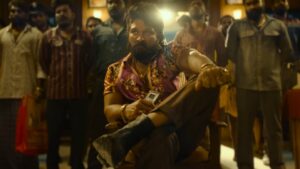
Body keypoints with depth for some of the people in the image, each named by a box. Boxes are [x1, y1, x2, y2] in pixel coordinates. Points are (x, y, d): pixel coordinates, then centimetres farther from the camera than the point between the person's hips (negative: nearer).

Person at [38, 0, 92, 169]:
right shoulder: (48, 36, 4)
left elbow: (90, 61, 11)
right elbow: (43, 61, 11)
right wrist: (54, 76, 10)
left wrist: (82, 77, 6)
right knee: (53, 134, 8)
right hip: (55, 92, 0)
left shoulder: (85, 36, 5)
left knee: (79, 133, 8)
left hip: (79, 93, 0)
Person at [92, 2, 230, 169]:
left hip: (180, 130, 4)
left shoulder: (171, 54, 12)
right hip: (144, 132, -4)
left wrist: (209, 68, -39)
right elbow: (109, 110, 5)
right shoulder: (115, 71, 17)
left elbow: (192, 57, -12)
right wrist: (127, 110, -21)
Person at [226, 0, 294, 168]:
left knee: (273, 127, 6)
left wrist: (272, 65, 7)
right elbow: (231, 52, 6)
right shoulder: (237, 27, 8)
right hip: (245, 84, 0)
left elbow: (288, 52, 12)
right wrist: (245, 66, 6)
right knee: (245, 127, 5)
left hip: (272, 83, 1)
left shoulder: (278, 25, 10)